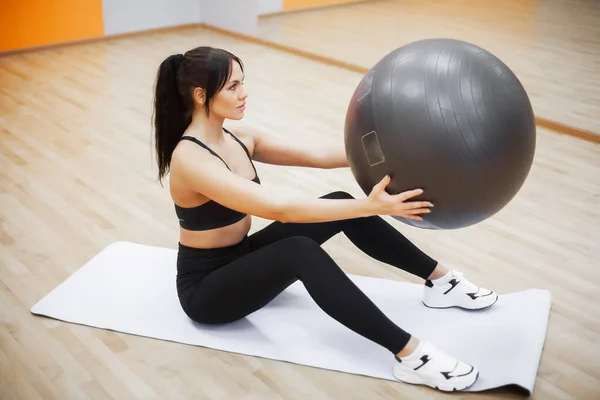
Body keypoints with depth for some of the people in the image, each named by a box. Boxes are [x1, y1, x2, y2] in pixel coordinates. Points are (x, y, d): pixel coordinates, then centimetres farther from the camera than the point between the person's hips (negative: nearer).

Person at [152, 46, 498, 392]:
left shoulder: (237, 139, 0)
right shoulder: (190, 160, -27)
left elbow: (316, 156, -4)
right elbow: (281, 210, -36)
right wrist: (369, 206, -41)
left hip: (241, 259, 8)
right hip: (205, 289, -8)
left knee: (340, 202, -7)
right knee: (300, 251, -37)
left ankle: (440, 280, 1)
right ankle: (411, 356, -35)